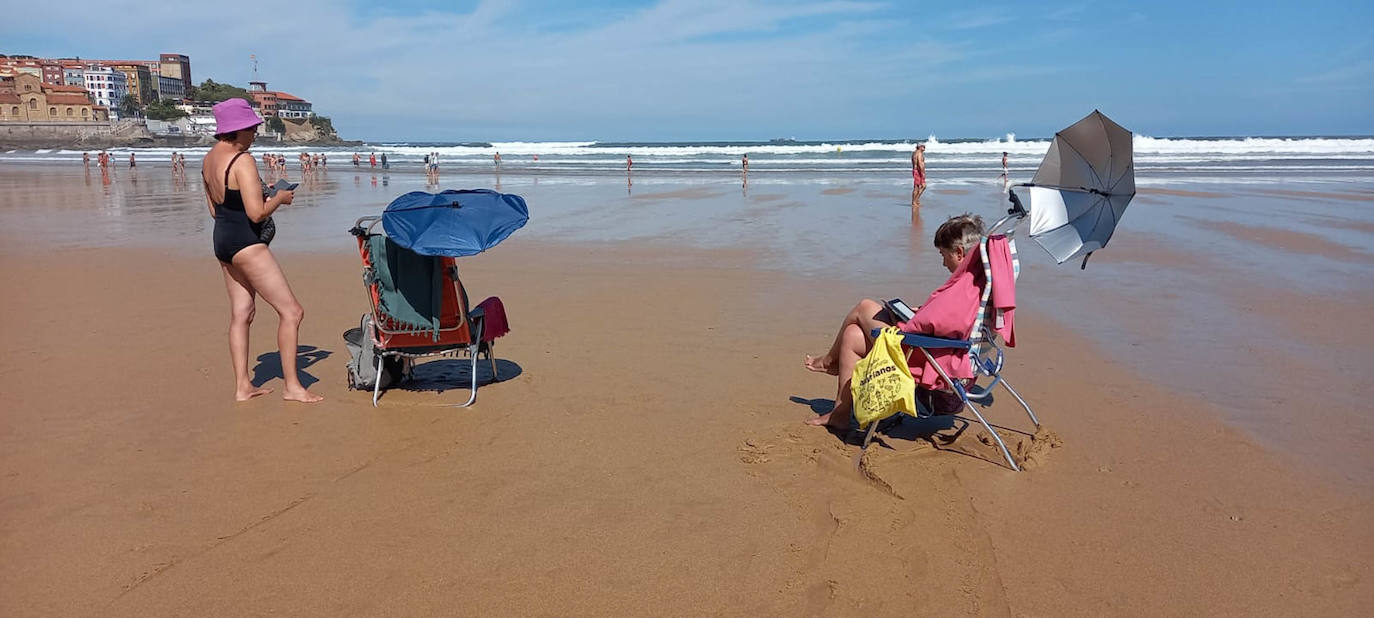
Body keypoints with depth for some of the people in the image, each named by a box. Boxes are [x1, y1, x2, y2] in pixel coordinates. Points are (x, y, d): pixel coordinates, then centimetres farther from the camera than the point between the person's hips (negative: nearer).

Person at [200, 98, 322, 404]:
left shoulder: (209, 159, 11)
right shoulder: (242, 160, -18)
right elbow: (256, 213, -24)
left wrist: (266, 198, 18)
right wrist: (280, 198, -5)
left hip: (222, 240, 10)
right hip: (246, 243, -10)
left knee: (240, 313, 15)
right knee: (291, 311, -4)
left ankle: (242, 386, 19)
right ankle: (291, 386, -1)